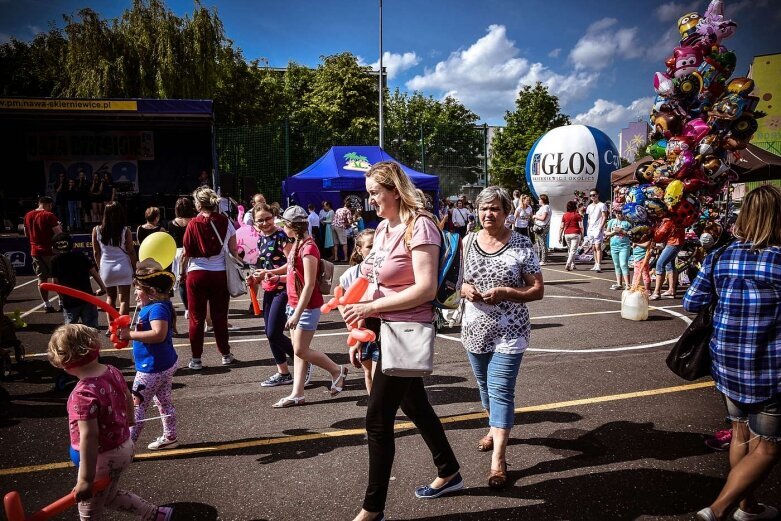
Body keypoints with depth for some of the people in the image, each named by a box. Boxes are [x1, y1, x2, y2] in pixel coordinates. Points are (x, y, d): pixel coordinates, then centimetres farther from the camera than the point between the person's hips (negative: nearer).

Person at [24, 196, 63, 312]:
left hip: (35, 251, 5)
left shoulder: (28, 215, 8)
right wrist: (59, 226, 5)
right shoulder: (49, 215, -12)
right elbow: (58, 233, -15)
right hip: (49, 250, -5)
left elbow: (26, 234, 18)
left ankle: (46, 304, 9)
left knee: (41, 278, 8)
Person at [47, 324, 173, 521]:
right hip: (124, 446, 8)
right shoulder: (112, 371, -5)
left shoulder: (83, 393, -30)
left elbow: (89, 436, -32)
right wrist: (129, 420, 34)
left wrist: (85, 479, -27)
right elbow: (128, 399, 13)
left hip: (103, 456, -8)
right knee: (109, 495, 32)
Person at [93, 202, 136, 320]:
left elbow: (96, 252, 3)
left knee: (110, 297, 18)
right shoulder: (125, 231, -10)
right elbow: (131, 252, -6)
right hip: (123, 268, -3)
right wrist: (135, 268, 5)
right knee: (124, 299, 1)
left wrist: (99, 267, 15)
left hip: (106, 268, 3)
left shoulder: (97, 230, -3)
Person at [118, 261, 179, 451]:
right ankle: (170, 437, 34)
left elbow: (159, 334, -38)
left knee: (137, 406, -1)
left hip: (153, 369, -11)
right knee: (164, 401, 21)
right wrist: (128, 333, -1)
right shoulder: (155, 306, 8)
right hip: (166, 364, 11)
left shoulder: (157, 308, -24)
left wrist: (130, 334, -32)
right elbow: (147, 331, 16)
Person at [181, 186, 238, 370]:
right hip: (220, 274, 2)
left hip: (197, 274, -2)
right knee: (220, 316, 13)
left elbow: (186, 253, -6)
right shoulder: (225, 221, -3)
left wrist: (182, 272, 7)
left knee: (196, 318, 8)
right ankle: (226, 355, 22)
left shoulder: (193, 224, -8)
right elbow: (233, 250, -1)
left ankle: (196, 359, 13)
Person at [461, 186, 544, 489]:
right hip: (475, 328, 5)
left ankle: (499, 458, -2)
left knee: (501, 390, -8)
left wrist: (504, 292, -22)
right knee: (485, 386, 19)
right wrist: (464, 288, -11)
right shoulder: (467, 243, 2)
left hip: (509, 331, -4)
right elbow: (457, 280, 12)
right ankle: (496, 428, 44)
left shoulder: (521, 245, -8)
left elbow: (538, 290, -7)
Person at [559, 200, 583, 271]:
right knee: (573, 250, -5)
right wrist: (582, 236, 2)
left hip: (567, 234, 4)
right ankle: (568, 265, -20)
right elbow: (581, 227, -5)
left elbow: (561, 227, 4)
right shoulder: (577, 215, -1)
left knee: (569, 250, 18)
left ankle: (572, 265, 22)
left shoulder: (564, 215, 8)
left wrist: (559, 236, 7)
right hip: (575, 234, -4)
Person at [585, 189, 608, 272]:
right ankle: (596, 264, 13)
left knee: (598, 247, -13)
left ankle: (599, 266, -18)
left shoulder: (601, 205, -3)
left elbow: (604, 217, -7)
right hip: (590, 229, 7)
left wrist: (600, 227, -17)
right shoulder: (589, 206, 17)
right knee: (594, 247, 8)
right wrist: (587, 229, 12)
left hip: (598, 229, -7)